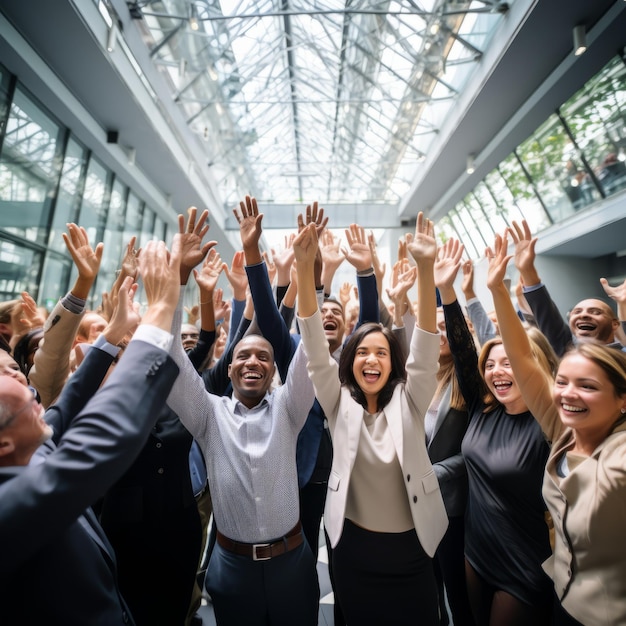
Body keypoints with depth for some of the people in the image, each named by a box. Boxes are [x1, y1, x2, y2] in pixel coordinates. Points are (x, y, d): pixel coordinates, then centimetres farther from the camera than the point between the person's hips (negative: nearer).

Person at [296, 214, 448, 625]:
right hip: (354, 549, 1)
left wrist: (426, 268, -34)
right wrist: (305, 268, -33)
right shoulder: (340, 404, -9)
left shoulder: (408, 402, -9)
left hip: (412, 548, 0)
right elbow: (315, 348, -21)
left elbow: (426, 348, -22)